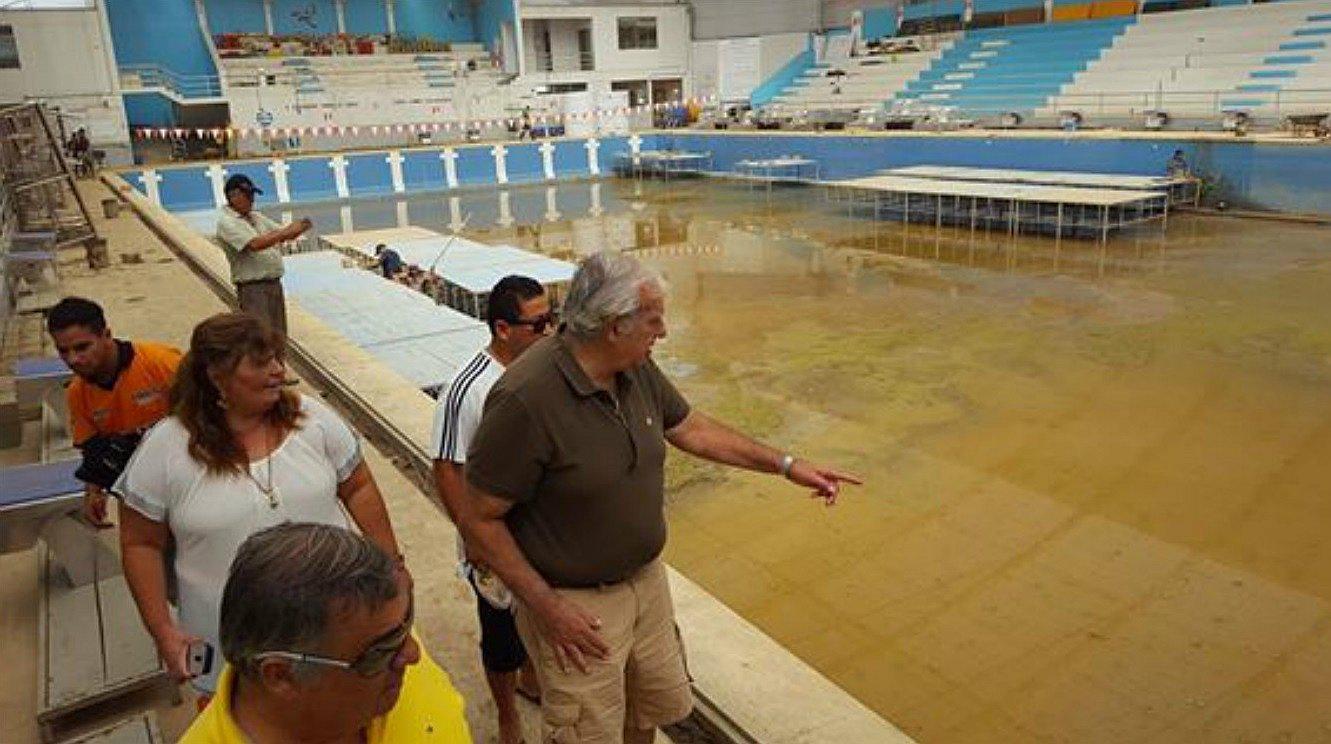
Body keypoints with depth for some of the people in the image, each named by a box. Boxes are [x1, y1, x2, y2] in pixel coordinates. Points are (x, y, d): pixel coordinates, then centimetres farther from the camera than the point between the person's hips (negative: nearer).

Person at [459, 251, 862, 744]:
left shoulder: (638, 370, -5)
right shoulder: (525, 399, -28)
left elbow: (692, 429, 10)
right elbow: (478, 519, -21)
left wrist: (787, 465, 11)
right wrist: (547, 607, -21)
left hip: (647, 581, 7)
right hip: (574, 606, -7)